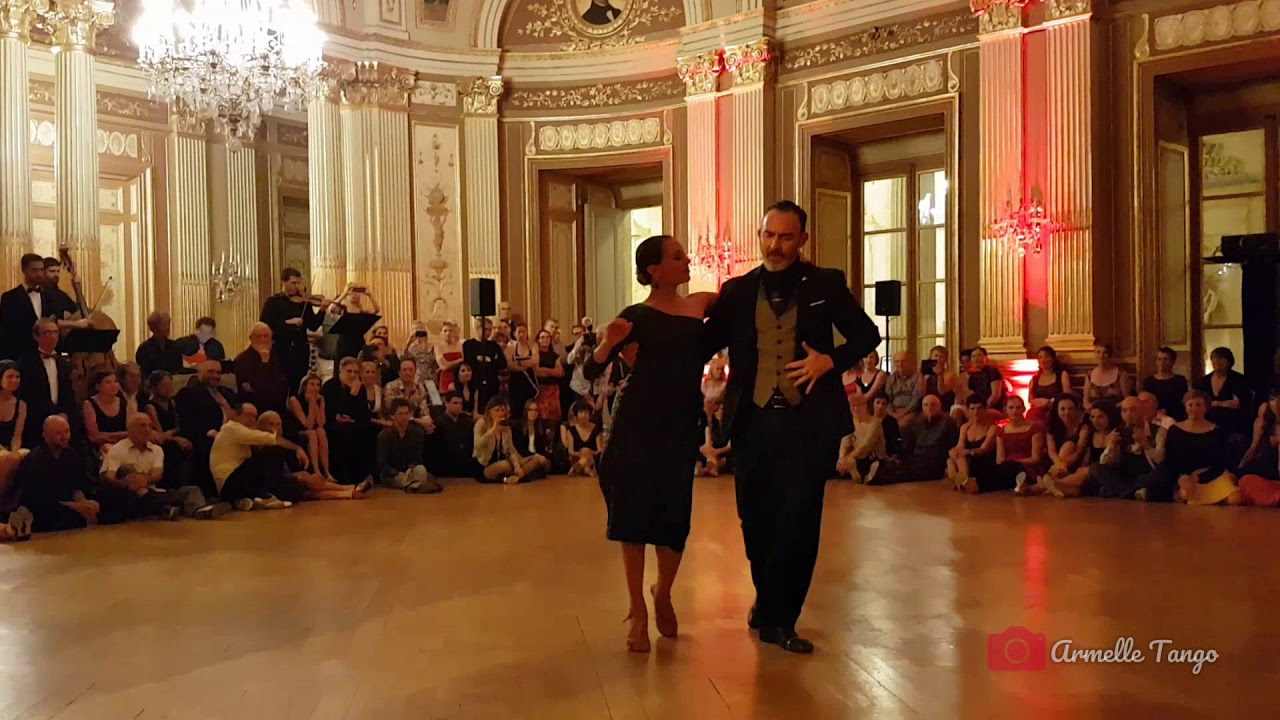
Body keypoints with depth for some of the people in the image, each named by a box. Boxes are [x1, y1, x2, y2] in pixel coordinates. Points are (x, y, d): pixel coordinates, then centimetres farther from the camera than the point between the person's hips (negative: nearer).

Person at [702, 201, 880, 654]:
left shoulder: (826, 285, 4)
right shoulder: (737, 291, 8)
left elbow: (867, 335, 7)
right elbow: (704, 345, 5)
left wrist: (831, 360, -11)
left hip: (809, 422, -2)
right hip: (753, 421, 2)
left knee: (798, 522, -2)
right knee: (756, 521, 11)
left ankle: (777, 617, 14)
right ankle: (771, 608, 35)